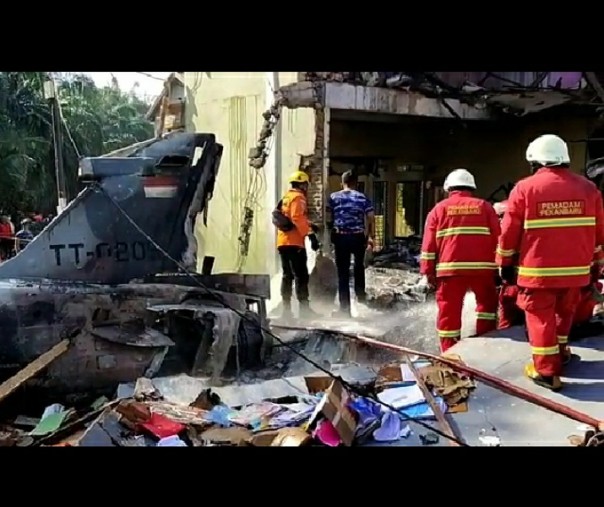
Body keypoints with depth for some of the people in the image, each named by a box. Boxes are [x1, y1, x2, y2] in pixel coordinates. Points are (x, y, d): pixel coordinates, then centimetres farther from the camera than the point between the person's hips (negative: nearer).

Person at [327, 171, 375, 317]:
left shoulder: (333, 197, 4)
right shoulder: (362, 197, 3)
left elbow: (329, 218, -1)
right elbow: (371, 218, -2)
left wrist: (331, 236, 7)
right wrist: (371, 237, 4)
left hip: (340, 237, -1)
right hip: (358, 237, 1)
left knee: (343, 273, 2)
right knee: (359, 265, 29)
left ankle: (345, 308, 2)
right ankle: (360, 293, 38)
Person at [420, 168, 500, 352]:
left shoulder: (439, 209, 10)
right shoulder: (485, 207, 13)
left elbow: (429, 243, 5)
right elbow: (497, 239, 9)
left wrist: (428, 271, 8)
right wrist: (499, 266, 12)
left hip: (450, 268, -1)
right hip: (482, 267, 1)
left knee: (449, 311, 5)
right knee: (488, 303, 20)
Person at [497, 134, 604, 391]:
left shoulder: (525, 188, -9)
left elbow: (509, 233, -6)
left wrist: (506, 263, 5)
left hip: (538, 269, -4)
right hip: (576, 269, 4)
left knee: (541, 317, 6)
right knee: (564, 312, 23)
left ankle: (546, 371, 7)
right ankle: (560, 351, 39)